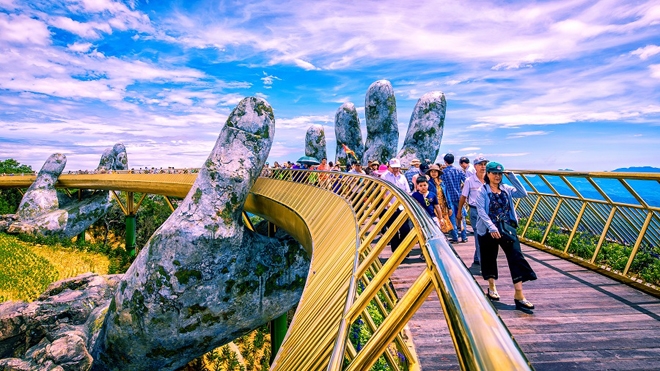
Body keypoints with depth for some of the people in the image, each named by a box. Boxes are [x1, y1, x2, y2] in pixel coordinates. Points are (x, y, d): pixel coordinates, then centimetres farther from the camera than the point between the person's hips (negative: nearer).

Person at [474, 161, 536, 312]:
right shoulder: (482, 191, -5)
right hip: (488, 229, -3)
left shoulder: (506, 189, 8)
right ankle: (492, 287, 32)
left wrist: (512, 177, -11)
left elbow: (523, 193, -7)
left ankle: (519, 295, -6)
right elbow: (481, 211, -14)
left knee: (516, 257, -8)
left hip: (507, 228, 3)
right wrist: (492, 227, -24)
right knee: (489, 258, 10)